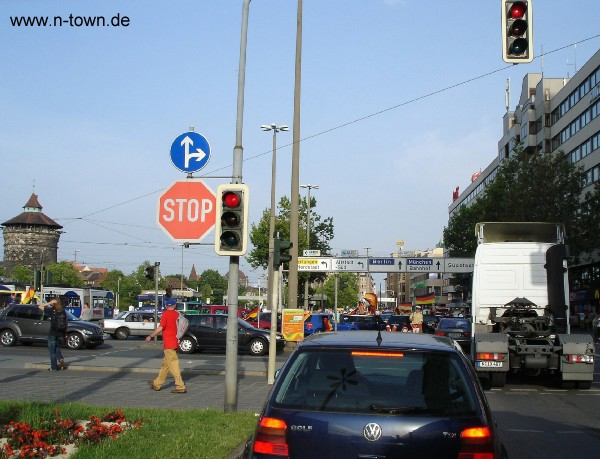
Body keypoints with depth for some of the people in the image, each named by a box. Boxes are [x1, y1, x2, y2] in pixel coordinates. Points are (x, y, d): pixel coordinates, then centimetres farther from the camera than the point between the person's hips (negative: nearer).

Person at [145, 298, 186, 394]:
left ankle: (180, 387, -10)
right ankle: (157, 384, 27)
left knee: (173, 365, -7)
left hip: (169, 344, -7)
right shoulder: (177, 314, 9)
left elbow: (160, 328, -15)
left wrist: (150, 336, -4)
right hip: (175, 342, 7)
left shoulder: (166, 314, -9)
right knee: (165, 364, 16)